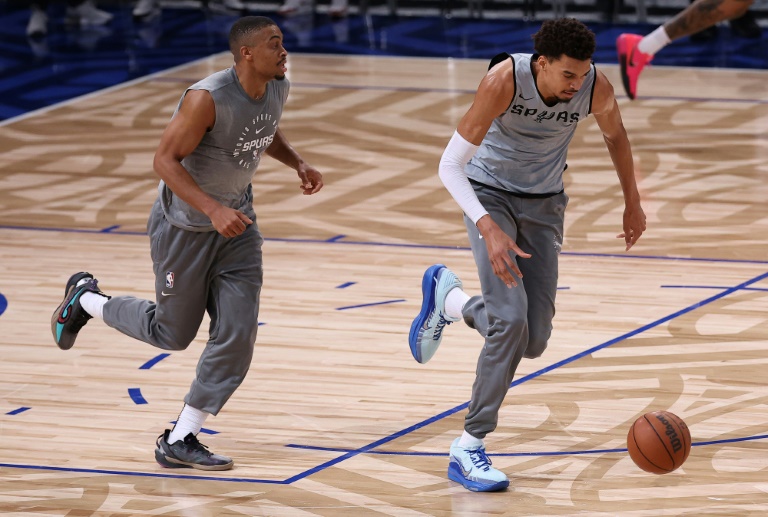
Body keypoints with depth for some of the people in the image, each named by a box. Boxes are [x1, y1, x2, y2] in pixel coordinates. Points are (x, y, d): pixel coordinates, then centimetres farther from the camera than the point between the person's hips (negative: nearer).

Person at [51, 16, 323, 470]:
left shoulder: (278, 88, -6)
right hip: (185, 224, -6)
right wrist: (213, 210, -37)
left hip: (237, 220, 6)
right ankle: (85, 299, 36)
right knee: (172, 334, 9)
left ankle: (179, 441, 4)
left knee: (238, 334, -6)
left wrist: (299, 165, -1)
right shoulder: (207, 99, -30)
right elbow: (166, 160, -27)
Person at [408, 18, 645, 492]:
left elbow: (615, 134, 6)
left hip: (543, 204, 4)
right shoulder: (506, 80, -30)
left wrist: (633, 203, 11)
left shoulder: (596, 88, -20)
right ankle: (469, 448, -12)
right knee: (510, 320, -22)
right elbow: (451, 165, -27)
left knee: (534, 341, -1)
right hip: (490, 193, -4)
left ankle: (448, 298, 28)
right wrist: (489, 229, -38)